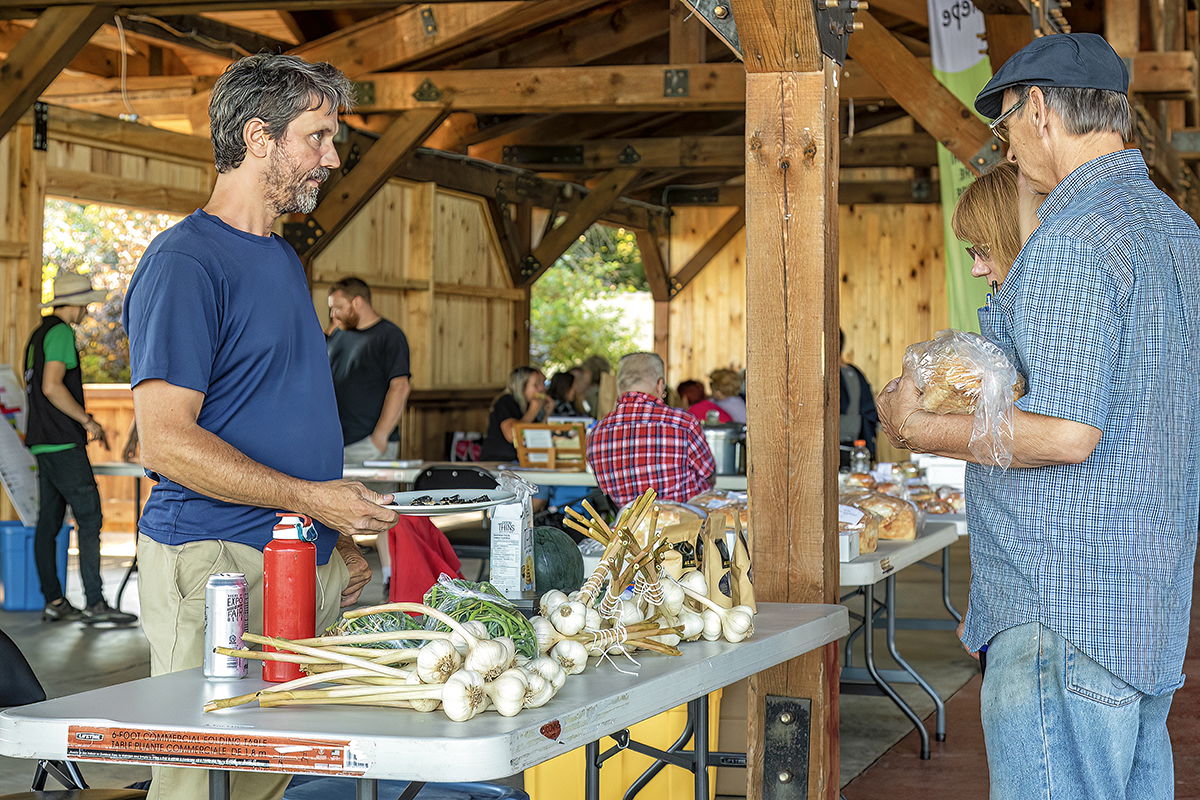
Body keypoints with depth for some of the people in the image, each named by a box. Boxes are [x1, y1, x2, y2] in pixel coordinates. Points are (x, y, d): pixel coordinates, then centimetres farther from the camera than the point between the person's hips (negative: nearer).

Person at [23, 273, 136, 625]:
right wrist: (89, 421, -12)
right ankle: (95, 602, -16)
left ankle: (53, 602, 10)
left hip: (43, 441, 10)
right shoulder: (61, 333, -10)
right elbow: (52, 387, -20)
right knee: (90, 516, -12)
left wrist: (82, 424, 23)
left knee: (49, 521, 8)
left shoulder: (39, 335, 20)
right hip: (64, 443, -10)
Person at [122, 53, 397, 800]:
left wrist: (341, 538, 18)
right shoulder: (183, 261, -12)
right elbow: (167, 442, -18)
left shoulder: (284, 259, 17)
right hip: (214, 566, -8)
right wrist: (310, 498, -21)